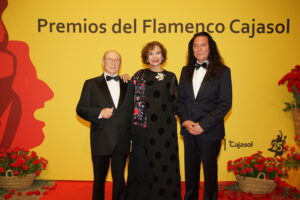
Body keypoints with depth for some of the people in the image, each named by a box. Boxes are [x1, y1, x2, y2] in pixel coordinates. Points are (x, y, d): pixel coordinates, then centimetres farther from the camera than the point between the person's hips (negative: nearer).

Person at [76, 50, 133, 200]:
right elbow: (81, 109, -1)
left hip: (122, 141, 1)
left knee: (119, 179, 11)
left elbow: (133, 111, 9)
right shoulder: (91, 84, 3)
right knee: (99, 178, 14)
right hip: (101, 140, -1)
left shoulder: (128, 85, 9)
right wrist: (99, 113, -18)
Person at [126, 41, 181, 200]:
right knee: (143, 164, 5)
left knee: (165, 163, 5)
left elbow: (176, 103, 10)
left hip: (165, 128, 2)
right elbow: (134, 100, 1)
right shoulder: (139, 76, 5)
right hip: (144, 127, -1)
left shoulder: (171, 77, 10)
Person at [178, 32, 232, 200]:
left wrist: (203, 125, -15)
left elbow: (225, 103, -10)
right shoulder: (186, 71, 9)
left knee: (210, 168, 11)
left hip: (210, 130, -4)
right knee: (190, 168, 15)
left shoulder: (222, 71, -5)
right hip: (188, 129, 4)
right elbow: (180, 99, 8)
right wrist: (185, 121, -8)